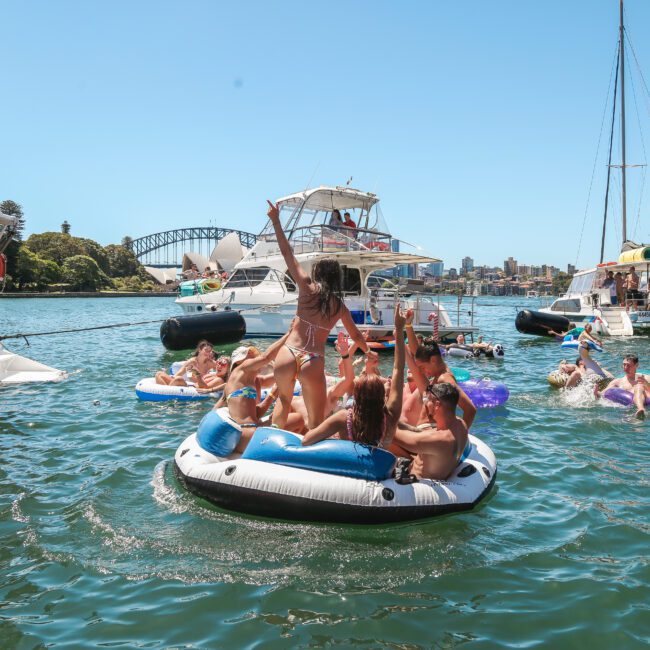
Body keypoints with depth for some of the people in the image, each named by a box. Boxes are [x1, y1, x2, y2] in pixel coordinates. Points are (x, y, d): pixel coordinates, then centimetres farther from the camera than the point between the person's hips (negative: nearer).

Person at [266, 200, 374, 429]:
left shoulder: (307, 288, 2)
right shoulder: (340, 305, 8)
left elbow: (287, 253, 5)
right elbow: (356, 336, 23)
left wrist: (276, 221, 12)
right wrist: (368, 351, 43)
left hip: (288, 354, 1)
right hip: (313, 363, -1)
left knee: (283, 400, 28)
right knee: (316, 421, 9)